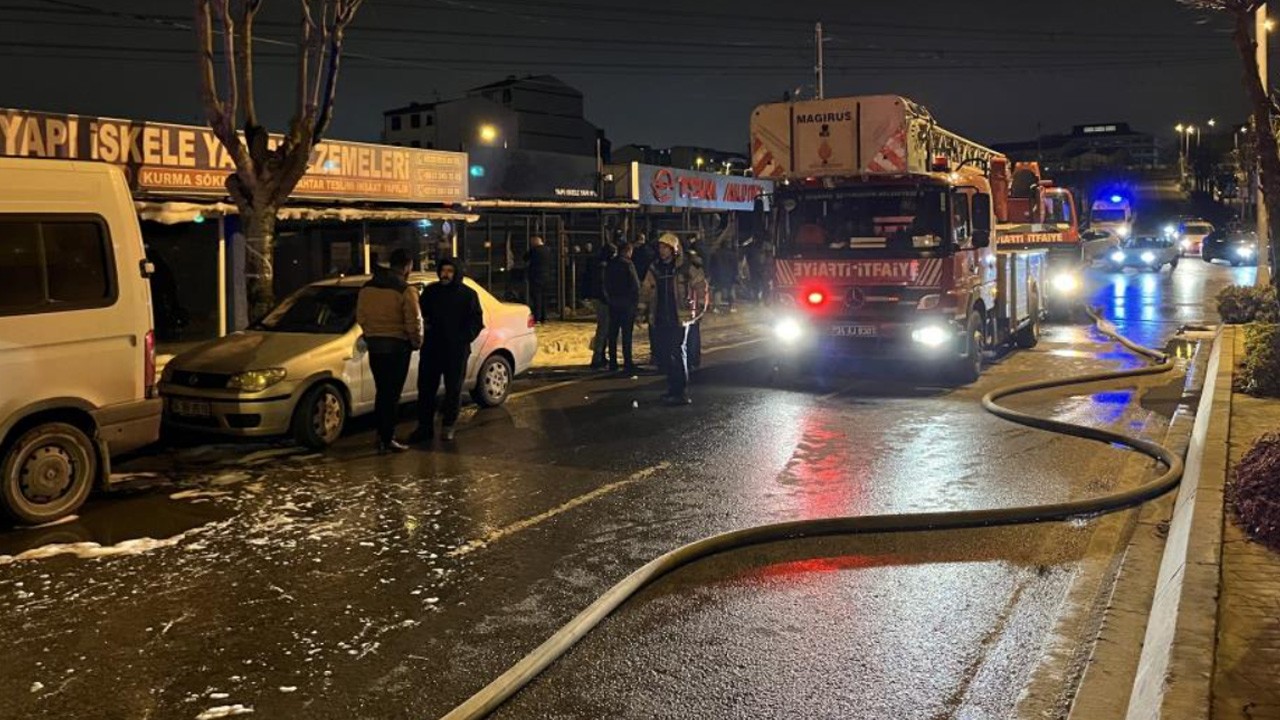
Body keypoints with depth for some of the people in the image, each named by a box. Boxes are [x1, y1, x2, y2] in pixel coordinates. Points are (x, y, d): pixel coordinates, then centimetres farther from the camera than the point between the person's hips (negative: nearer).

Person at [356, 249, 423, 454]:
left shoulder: (367, 287, 7)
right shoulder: (405, 290, -13)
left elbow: (360, 317, 11)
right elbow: (413, 322, -16)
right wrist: (417, 342, 0)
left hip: (374, 345, 6)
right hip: (397, 346, -6)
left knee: (381, 391, 16)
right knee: (392, 394, 1)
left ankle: (382, 436, 20)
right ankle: (387, 439, 2)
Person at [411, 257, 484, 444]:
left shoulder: (468, 294, 1)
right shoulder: (431, 291, 8)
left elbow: (477, 321, 0)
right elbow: (421, 312, 19)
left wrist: (464, 338, -14)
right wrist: (426, 322, -3)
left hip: (456, 351, -2)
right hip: (432, 348, 2)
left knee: (453, 389, 6)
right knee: (426, 388, 2)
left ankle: (448, 426, 19)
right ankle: (425, 427, 10)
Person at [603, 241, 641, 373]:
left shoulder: (609, 265, 6)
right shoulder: (627, 264, -12)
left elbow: (606, 284, 10)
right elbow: (635, 284, -12)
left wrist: (609, 298, 14)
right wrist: (636, 300, -2)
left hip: (613, 303, 6)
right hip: (627, 303, -5)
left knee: (613, 334, 9)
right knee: (627, 334, -3)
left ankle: (612, 362, 12)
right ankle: (628, 363, -3)